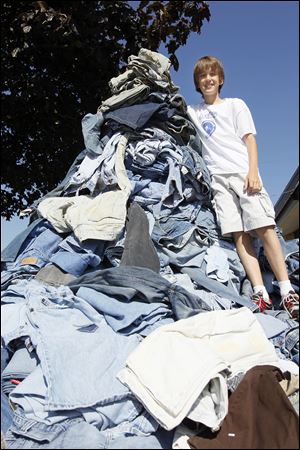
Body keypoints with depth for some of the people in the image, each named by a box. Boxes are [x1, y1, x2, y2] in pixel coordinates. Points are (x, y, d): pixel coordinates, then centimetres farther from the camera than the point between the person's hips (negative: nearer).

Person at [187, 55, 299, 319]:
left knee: (264, 228, -14)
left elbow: (249, 139, 7)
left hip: (243, 172, -1)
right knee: (238, 234, -12)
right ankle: (260, 293, -17)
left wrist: (253, 172, -7)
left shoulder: (235, 105, 18)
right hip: (217, 178, 2)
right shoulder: (192, 112, 24)